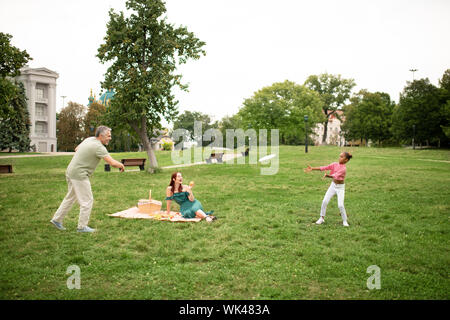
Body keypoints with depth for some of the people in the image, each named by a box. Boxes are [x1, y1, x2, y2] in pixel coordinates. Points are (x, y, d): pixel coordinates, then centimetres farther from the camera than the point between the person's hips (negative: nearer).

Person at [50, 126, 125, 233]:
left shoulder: (89, 139, 8)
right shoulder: (99, 147, -20)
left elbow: (76, 149, 25)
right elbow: (113, 163, -24)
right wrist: (121, 165, -5)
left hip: (71, 172, 10)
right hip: (79, 175, -10)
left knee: (70, 198, 22)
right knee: (87, 201, 1)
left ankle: (57, 219, 31)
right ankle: (82, 226, 9)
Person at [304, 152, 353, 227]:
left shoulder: (343, 168, -21)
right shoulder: (335, 164, -4)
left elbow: (335, 176, -36)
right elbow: (324, 168, -7)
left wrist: (327, 175, -55)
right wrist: (312, 169, -13)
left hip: (340, 187, -5)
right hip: (333, 185, 5)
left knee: (340, 205, -13)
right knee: (324, 201, -1)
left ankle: (345, 220, 9)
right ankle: (322, 218, 15)